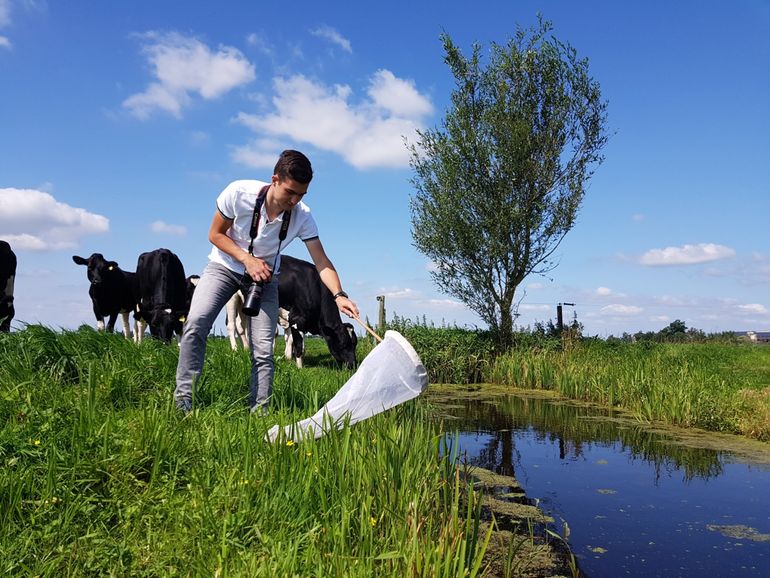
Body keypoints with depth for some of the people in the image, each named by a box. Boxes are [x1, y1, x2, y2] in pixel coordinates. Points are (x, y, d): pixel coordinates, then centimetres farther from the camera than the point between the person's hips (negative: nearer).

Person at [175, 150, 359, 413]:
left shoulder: (302, 216, -22)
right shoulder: (238, 193, -25)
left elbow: (322, 262, -21)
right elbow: (215, 234, -12)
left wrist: (339, 295, -37)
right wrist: (247, 259, -25)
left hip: (265, 275, 1)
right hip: (225, 265, -1)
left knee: (263, 351, -8)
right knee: (195, 322, -23)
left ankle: (259, 414, 2)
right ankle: (183, 399, -12)